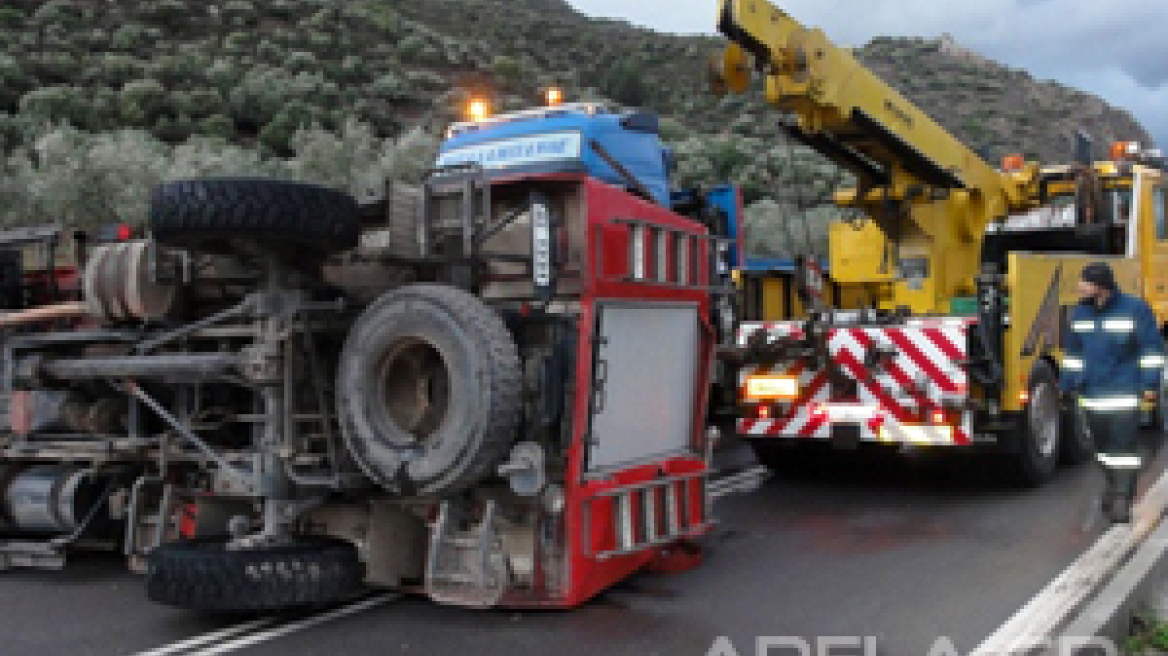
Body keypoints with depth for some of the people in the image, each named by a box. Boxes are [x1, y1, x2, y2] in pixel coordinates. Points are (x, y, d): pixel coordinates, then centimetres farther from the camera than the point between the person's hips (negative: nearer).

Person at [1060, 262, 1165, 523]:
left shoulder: (1135, 309, -8)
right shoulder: (1080, 312, 7)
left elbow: (1152, 348, -4)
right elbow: (1073, 351, 16)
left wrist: (1150, 382, -9)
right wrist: (1068, 383, 15)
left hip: (1124, 392, -5)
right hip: (1092, 392, 6)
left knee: (1124, 445, -8)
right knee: (1102, 444, 14)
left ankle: (1123, 499, -5)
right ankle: (1115, 486, 32)